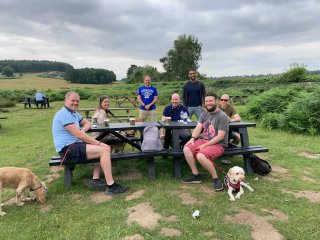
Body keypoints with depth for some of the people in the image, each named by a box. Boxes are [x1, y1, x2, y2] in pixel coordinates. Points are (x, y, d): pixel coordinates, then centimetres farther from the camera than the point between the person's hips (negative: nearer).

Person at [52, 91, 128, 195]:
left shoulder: (74, 113, 16)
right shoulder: (64, 114, -15)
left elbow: (87, 123, 22)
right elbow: (78, 134, -21)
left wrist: (82, 130, -4)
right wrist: (99, 143, -18)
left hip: (75, 145, 10)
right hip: (67, 150, -10)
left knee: (105, 148, 6)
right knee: (104, 150, -21)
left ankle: (95, 180, 0)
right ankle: (111, 186, -19)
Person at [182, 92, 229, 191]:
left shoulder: (222, 116, -13)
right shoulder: (204, 113, 10)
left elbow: (220, 136, -18)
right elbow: (198, 127, 5)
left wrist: (205, 145, -20)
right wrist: (193, 138, -15)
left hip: (218, 144, -7)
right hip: (204, 140, 7)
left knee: (201, 156, -32)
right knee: (186, 149, -13)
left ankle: (216, 179, -11)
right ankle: (196, 176, -3)